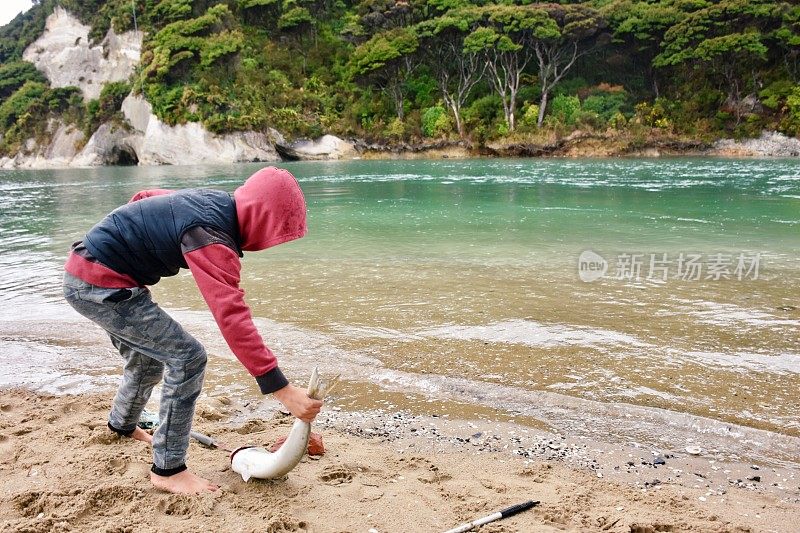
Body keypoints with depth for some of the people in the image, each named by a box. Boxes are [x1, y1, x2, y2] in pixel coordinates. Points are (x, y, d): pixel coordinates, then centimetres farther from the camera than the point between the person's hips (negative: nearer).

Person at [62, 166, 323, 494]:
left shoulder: (214, 199, 1)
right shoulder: (211, 236, -27)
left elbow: (143, 198, 17)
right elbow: (232, 317, -36)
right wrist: (282, 390, -38)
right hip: (100, 285, -10)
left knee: (148, 356, 25)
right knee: (187, 358, -12)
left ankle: (122, 425, 53)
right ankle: (168, 469, -3)